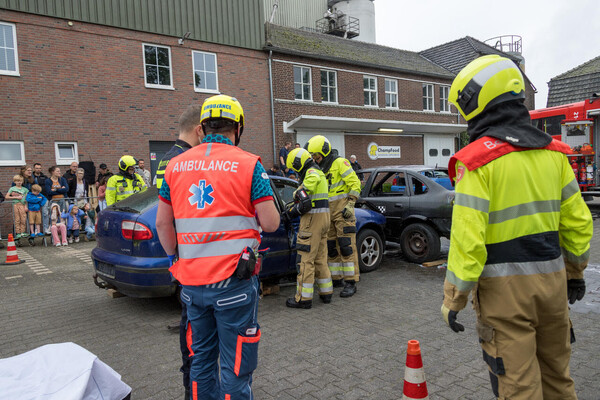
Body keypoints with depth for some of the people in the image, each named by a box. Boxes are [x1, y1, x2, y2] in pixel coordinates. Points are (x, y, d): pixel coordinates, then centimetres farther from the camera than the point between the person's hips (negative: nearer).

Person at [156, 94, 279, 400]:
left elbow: (162, 223, 10)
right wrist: (261, 211, 12)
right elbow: (270, 224, -9)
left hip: (192, 282, 5)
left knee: (202, 359, 21)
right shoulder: (248, 164, -7)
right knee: (236, 367, 6)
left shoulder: (176, 165, 7)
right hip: (233, 281, -5)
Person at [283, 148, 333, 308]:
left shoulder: (312, 173, -13)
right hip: (323, 217, 10)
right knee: (320, 258, 16)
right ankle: (326, 292, 23)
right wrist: (293, 209, 17)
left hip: (313, 219, -10)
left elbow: (306, 201, -22)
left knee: (305, 259, -5)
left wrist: (292, 212, -7)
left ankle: (304, 298, -1)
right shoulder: (318, 172, 21)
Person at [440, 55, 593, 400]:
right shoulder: (552, 152, 4)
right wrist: (575, 272, 22)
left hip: (504, 286, -6)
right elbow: (578, 221, 9)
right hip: (551, 277, 7)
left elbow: (468, 236, -19)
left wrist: (454, 299, -11)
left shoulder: (477, 159, -15)